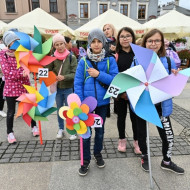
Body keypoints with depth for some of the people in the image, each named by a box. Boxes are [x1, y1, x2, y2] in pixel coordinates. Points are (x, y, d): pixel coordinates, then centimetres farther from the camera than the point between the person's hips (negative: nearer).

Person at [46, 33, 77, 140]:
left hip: (69, 88, -3)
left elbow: (75, 74, -11)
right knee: (59, 110, 15)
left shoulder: (72, 57, -7)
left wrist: (64, 77, -23)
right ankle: (61, 129, 32)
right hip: (57, 88, 3)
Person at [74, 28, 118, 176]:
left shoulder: (110, 60, -4)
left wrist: (99, 74, -21)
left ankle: (98, 153, 42)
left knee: (100, 130, 18)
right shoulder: (83, 61, -6)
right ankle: (86, 159, 27)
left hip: (102, 102, 1)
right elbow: (78, 83, -6)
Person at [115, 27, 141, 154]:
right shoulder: (115, 55, -1)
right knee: (121, 116, 13)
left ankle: (137, 141, 26)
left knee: (135, 116, 9)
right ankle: (122, 140, 30)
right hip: (120, 92, 0)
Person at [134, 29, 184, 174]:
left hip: (161, 105, 1)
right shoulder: (137, 60, -6)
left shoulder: (169, 62, -2)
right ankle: (144, 157, 45)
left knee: (168, 135, 5)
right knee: (142, 132, 17)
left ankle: (166, 161, 35)